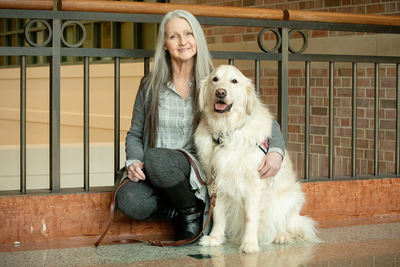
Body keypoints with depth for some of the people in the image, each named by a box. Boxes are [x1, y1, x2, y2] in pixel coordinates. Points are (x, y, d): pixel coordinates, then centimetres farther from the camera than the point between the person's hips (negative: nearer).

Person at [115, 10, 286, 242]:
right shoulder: (150, 86, 7)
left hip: (198, 170, -2)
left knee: (156, 159, -35)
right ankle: (186, 209, -4)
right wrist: (134, 161, -9)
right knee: (128, 201, -32)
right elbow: (135, 134, 13)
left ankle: (192, 210, -7)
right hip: (153, 172, 2)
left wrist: (276, 150, -20)